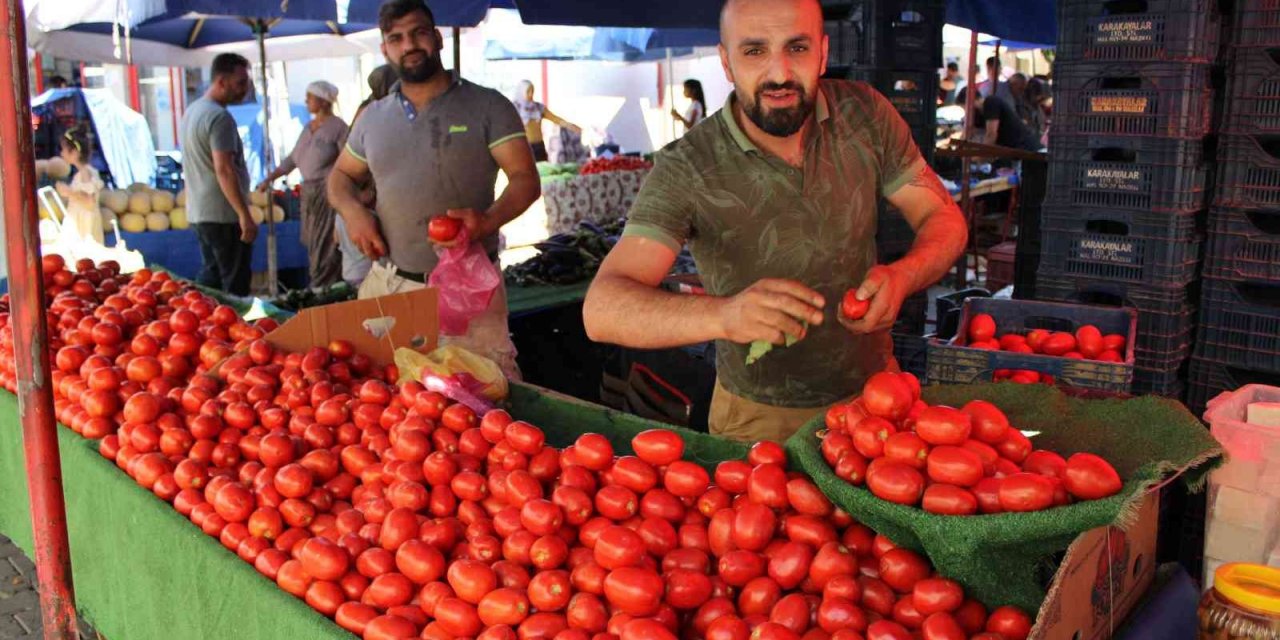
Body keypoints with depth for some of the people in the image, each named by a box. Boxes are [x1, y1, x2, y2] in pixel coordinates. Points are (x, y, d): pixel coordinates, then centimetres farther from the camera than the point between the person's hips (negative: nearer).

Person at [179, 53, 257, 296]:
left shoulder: (192, 110, 15)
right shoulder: (219, 117, -16)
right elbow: (224, 170, -23)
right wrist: (245, 215, -23)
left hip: (198, 212, 9)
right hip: (223, 215, -9)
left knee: (210, 280, 15)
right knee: (234, 286, -4)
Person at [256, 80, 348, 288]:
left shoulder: (337, 127, -9)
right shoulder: (308, 127, 15)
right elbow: (293, 159, 20)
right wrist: (269, 179, 14)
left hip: (330, 194, -8)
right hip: (309, 193, 8)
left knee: (325, 252, -6)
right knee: (314, 247, 9)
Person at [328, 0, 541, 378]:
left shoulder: (487, 106, -1)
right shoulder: (373, 118, 13)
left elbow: (525, 179, -6)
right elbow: (341, 176, 24)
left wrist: (489, 220, -26)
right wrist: (352, 209, 0)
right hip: (387, 284, 4)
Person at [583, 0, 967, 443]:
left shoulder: (864, 114, -11)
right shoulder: (685, 170, -23)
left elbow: (944, 218, -4)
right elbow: (602, 309, -32)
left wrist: (904, 276, -28)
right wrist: (724, 314, -51)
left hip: (873, 387, 4)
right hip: (759, 416, -3)